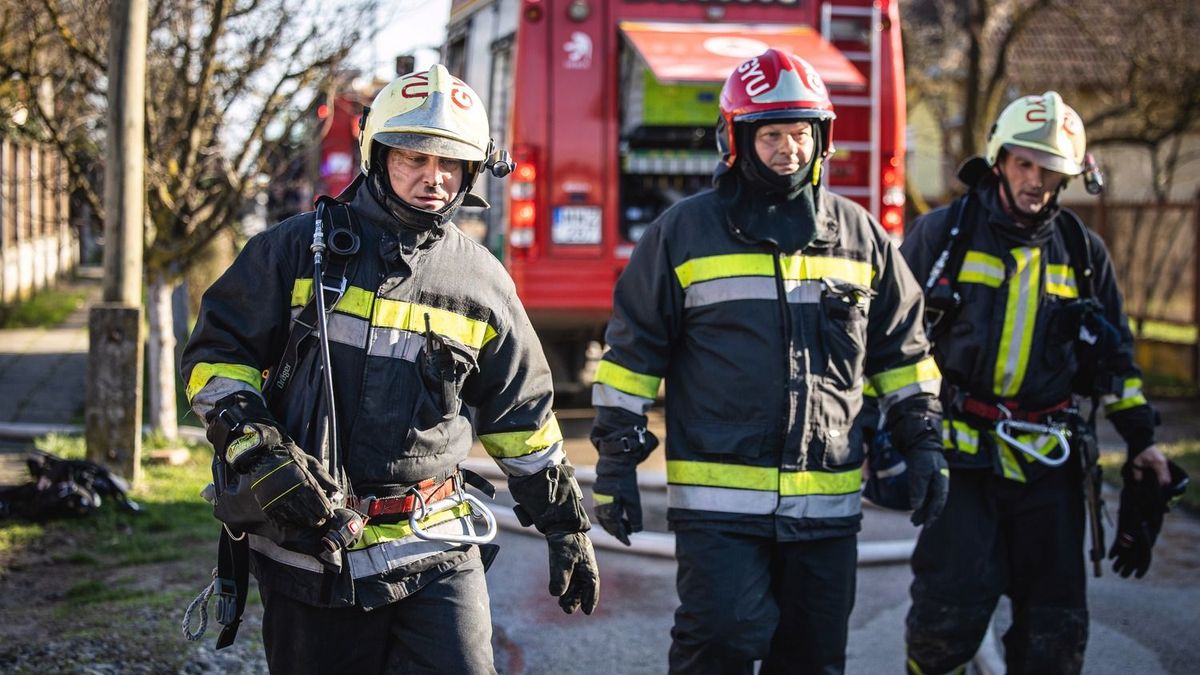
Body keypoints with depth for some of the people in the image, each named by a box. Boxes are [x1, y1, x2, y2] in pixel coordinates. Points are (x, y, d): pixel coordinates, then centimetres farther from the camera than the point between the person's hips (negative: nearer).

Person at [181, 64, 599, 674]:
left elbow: (522, 418, 17)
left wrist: (566, 526, 19)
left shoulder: (482, 281, 9)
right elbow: (216, 354, 4)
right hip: (308, 548, -1)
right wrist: (257, 450, -12)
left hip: (434, 554, 1)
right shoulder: (299, 248, 2)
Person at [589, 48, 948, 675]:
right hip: (718, 499, -3)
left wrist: (924, 443, 12)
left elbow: (903, 350, 18)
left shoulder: (859, 234, 10)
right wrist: (616, 459, 0)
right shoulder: (684, 231, 1)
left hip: (826, 502, 4)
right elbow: (632, 351, 4)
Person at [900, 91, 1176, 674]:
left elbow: (1115, 356, 19)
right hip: (961, 453, -3)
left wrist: (1141, 438, 12)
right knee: (954, 603, -11)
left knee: (1057, 623, 4)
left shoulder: (1083, 252, 11)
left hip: (1048, 464, 3)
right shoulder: (943, 233, 1)